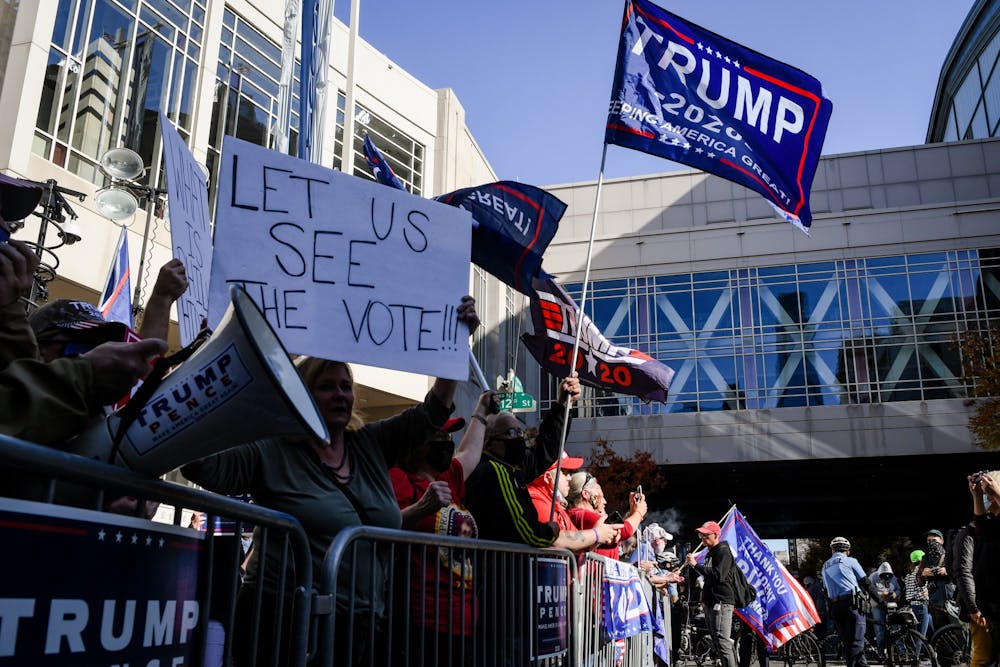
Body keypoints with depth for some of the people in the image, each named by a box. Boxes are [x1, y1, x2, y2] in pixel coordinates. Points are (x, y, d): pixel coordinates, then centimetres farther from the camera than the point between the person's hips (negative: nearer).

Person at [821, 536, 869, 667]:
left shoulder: (825, 566, 20)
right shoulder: (850, 561, 4)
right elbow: (865, 582, 4)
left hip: (834, 607, 5)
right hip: (852, 603, -5)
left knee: (847, 641, 12)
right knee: (856, 641, -7)